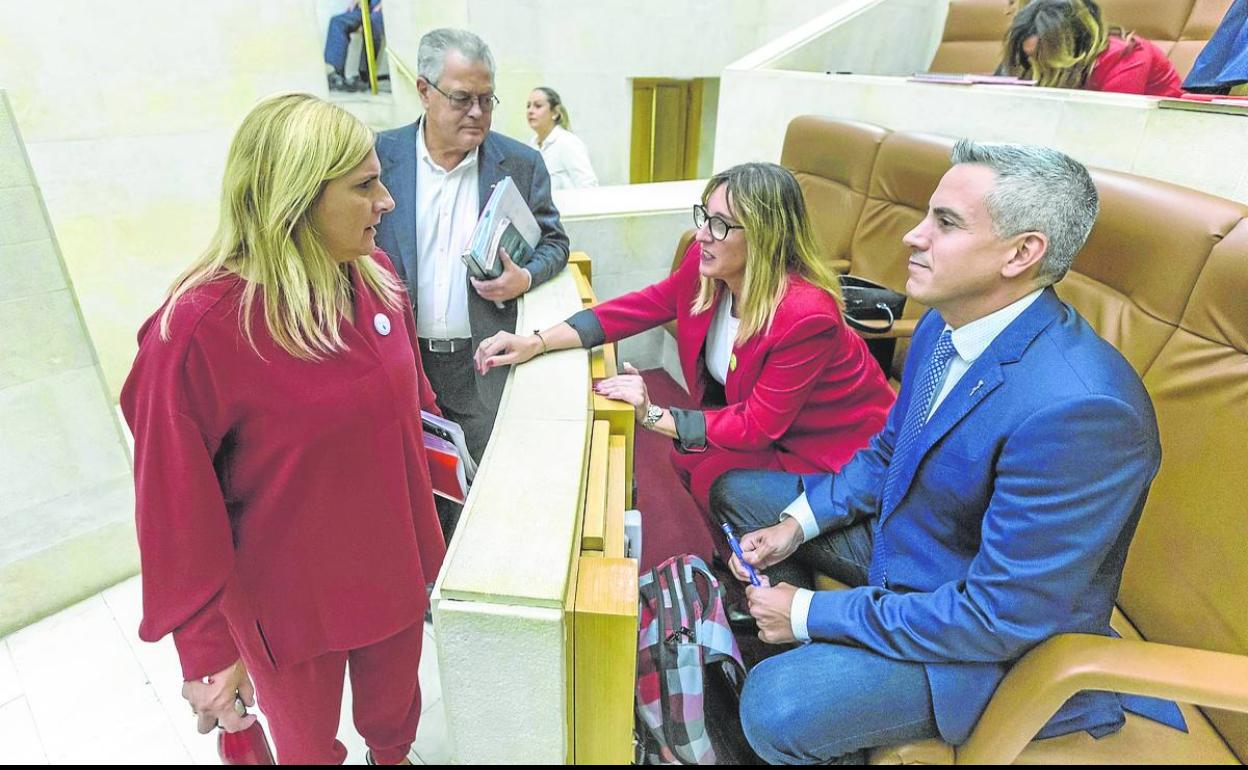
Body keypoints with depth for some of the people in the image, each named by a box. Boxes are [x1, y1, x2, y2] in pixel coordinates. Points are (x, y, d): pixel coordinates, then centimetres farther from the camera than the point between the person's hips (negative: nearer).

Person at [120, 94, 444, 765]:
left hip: (394, 568, 5)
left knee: (394, 712, 29)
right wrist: (207, 648, -11)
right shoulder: (198, 330, -25)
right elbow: (178, 509, -18)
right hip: (291, 607, -4)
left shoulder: (376, 275, -8)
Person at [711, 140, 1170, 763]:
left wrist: (811, 612, -22)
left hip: (1003, 637, -8)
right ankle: (789, 649, 19)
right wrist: (798, 523, -6)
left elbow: (1000, 618, -28)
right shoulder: (946, 321, -7)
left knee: (776, 707, -27)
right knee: (734, 492, 9)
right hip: (900, 531, 8)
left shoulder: (1078, 409, -34)